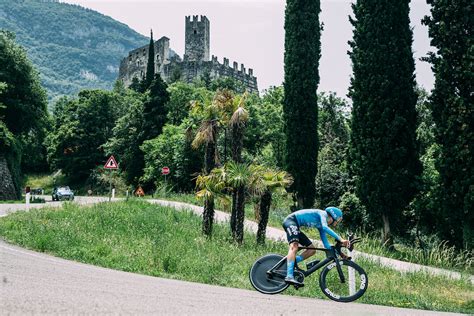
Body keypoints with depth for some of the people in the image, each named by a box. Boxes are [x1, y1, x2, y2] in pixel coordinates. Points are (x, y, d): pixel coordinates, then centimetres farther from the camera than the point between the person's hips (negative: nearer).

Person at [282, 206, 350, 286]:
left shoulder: (321, 226, 17)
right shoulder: (323, 214, -8)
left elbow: (326, 245, 19)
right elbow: (325, 228, -29)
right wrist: (340, 239, -32)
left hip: (295, 226, 10)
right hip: (290, 220, -10)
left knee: (312, 249, 6)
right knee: (294, 247, -30)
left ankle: (289, 263, -3)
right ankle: (289, 277, -42)